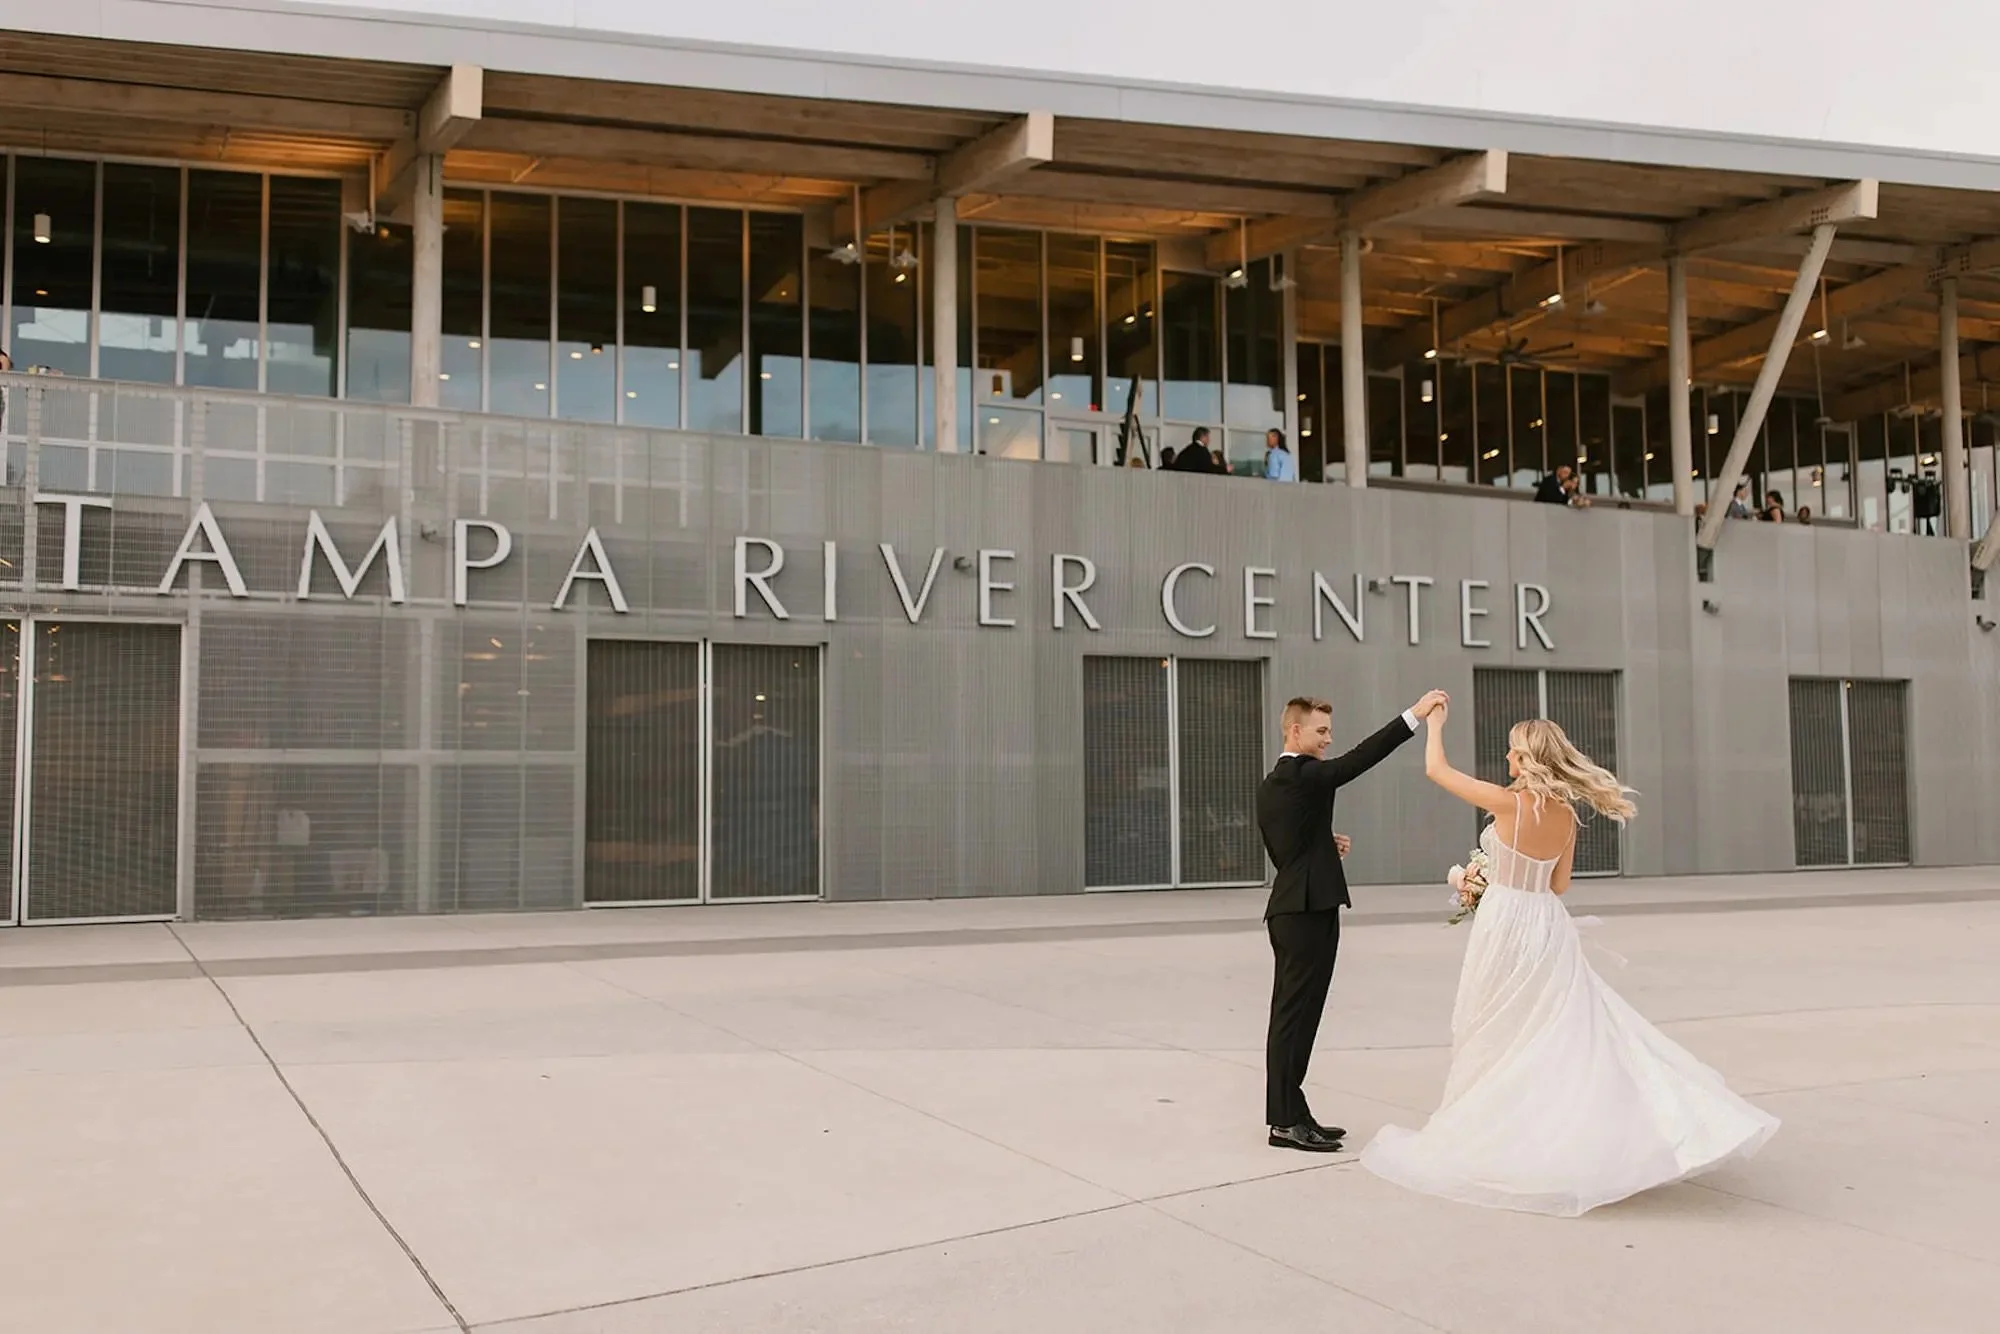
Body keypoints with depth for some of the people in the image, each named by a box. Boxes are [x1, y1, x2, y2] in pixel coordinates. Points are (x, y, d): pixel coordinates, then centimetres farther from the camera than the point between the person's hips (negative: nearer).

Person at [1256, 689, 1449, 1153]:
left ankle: (1288, 1115, 18)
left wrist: (1323, 848, 13)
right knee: (1297, 1014, -7)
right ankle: (1287, 1121, -3)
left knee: (1292, 1014, 12)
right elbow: (1360, 758, -23)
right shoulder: (1303, 775, -13)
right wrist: (1414, 714, -25)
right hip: (1309, 908, -10)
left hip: (1289, 908, 10)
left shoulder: (1269, 784, 15)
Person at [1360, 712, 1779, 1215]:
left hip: (1507, 927, -6)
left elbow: (1436, 770, -7)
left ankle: (1494, 1135, 19)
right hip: (1548, 926, 6)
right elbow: (1558, 883, 12)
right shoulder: (1566, 813, 3)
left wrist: (1435, 723, 9)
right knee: (1563, 1032, 12)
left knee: (1499, 1037, 7)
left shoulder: (1507, 801, -16)